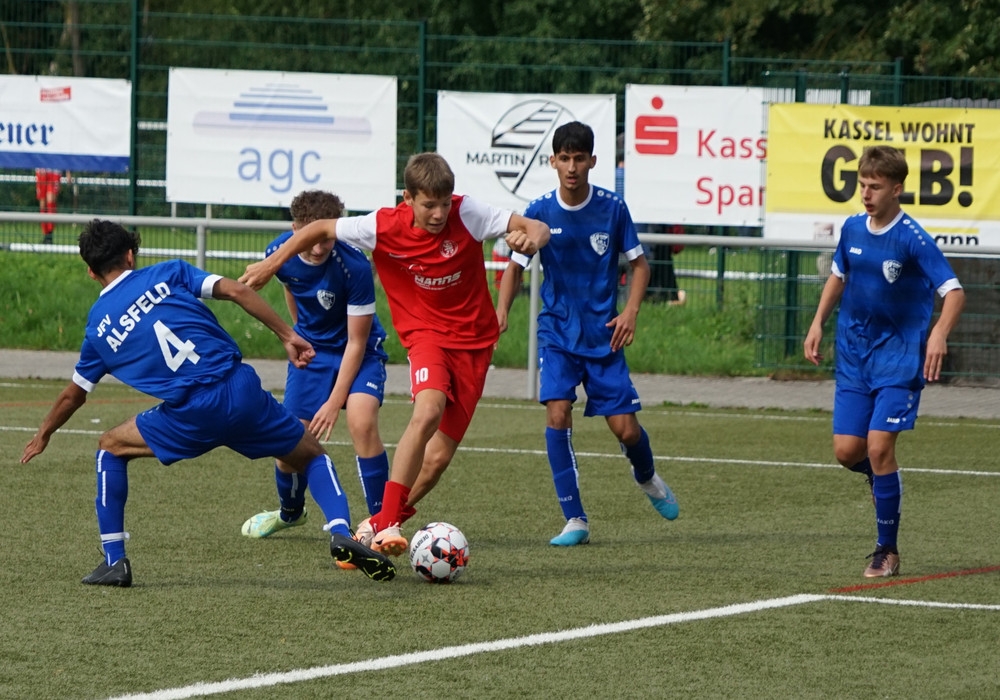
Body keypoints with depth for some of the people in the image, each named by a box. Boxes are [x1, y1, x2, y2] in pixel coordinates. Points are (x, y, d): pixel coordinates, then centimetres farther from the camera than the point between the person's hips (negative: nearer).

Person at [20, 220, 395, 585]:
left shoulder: (98, 326, 15)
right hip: (242, 390, 1)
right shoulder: (169, 273, 13)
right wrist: (287, 335, 3)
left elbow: (72, 394, 28)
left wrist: (43, 435, 45)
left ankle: (114, 562, 15)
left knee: (110, 447, 23)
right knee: (312, 455, 21)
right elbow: (237, 291, -1)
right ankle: (341, 530, -7)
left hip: (191, 417, -1)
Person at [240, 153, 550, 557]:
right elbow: (321, 229, 1)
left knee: (438, 457, -2)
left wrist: (531, 238, -35)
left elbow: (537, 228, -12)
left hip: (474, 341, 2)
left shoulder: (466, 215, -13)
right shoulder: (383, 227, -13)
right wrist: (272, 264, 1)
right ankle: (387, 524, -31)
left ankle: (378, 525, 18)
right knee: (428, 412, -32)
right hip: (426, 335, -2)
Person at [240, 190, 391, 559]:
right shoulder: (280, 252, -18)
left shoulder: (355, 266, -31)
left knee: (362, 422, -28)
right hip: (311, 348, 4)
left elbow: (356, 342, -24)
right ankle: (290, 511, 34)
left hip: (358, 350, -4)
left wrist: (334, 402, -25)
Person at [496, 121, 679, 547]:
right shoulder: (539, 212, -5)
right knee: (557, 412, -19)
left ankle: (647, 478, 35)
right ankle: (575, 520, -11)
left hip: (603, 333, 0)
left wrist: (630, 311, -11)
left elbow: (639, 263, 4)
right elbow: (516, 267, 0)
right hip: (557, 332, 0)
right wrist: (502, 308, -19)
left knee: (625, 428, -2)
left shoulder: (612, 208, -5)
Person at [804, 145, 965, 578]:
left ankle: (888, 551, -2)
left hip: (899, 358, -5)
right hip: (854, 355, 5)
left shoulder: (913, 239, -16)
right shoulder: (852, 229, 2)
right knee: (847, 451, -1)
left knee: (879, 446, -14)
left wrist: (939, 334, -39)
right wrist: (818, 323, 11)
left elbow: (954, 292, -21)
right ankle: (880, 478, 36)